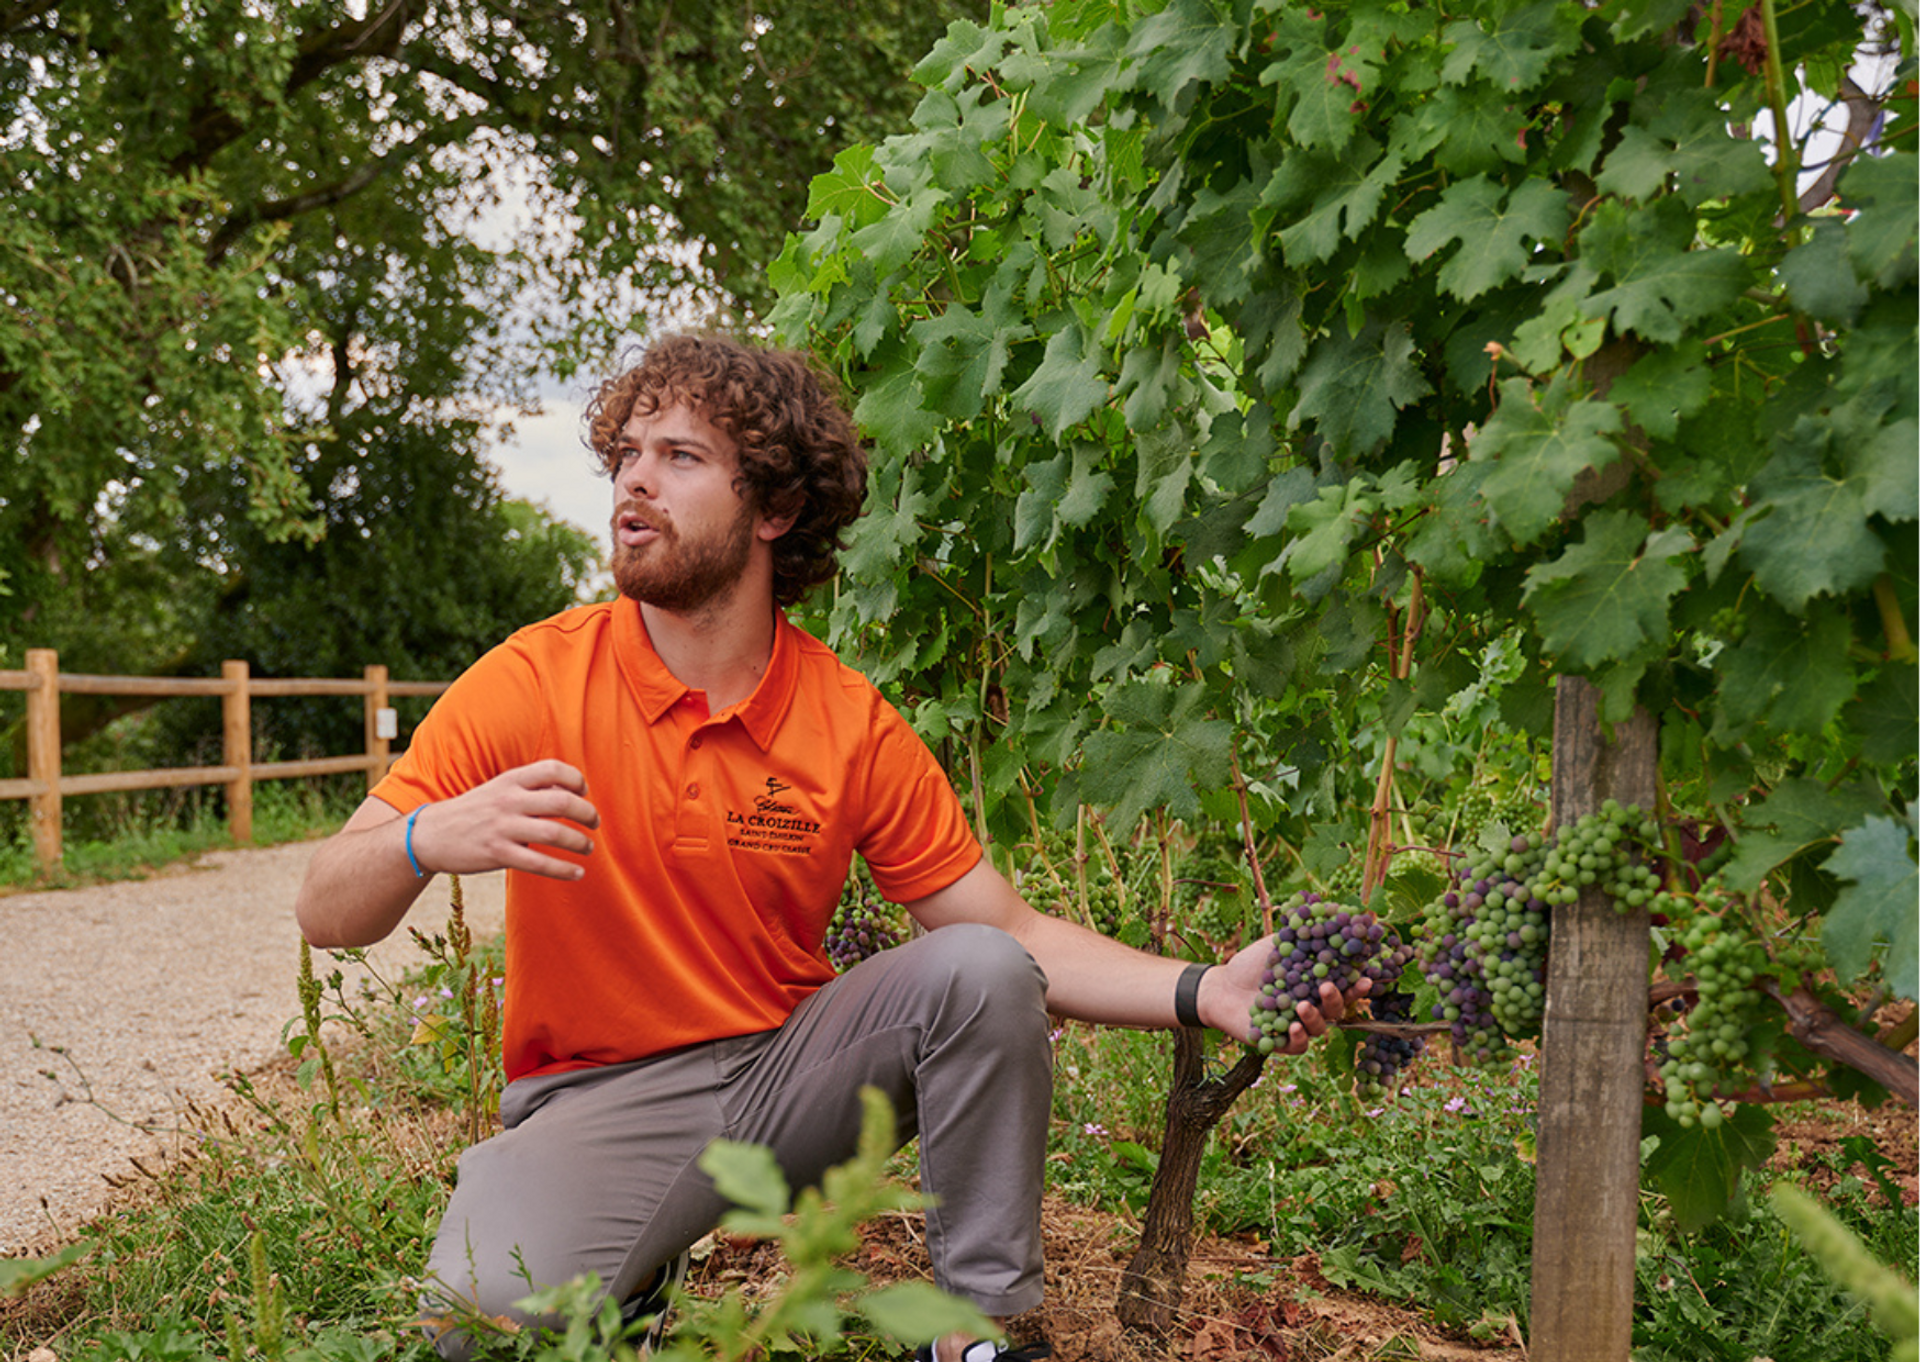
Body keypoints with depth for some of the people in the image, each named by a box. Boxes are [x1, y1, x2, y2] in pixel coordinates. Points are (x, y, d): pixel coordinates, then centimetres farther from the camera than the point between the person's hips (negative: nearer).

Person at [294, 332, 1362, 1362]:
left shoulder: (854, 724, -7)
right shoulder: (532, 684, -11)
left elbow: (1011, 932, -3)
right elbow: (328, 914, -10)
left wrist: (1203, 992, -19)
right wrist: (428, 840, -34)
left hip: (790, 1069, 3)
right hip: (595, 1099, -2)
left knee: (979, 970, -20)